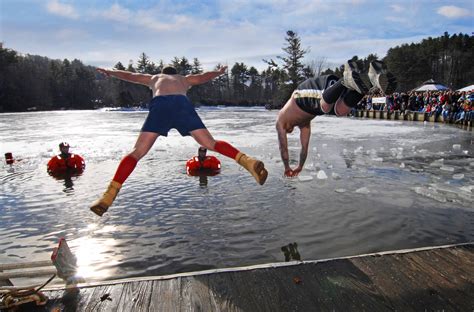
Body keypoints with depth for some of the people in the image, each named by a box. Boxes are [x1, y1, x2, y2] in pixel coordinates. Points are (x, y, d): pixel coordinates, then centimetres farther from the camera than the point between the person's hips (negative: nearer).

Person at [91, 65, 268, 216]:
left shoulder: (154, 78, 43)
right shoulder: (184, 79, 42)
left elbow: (127, 75, 53)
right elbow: (205, 77, 42)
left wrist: (109, 72, 71)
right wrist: (219, 72, 64)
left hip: (159, 106, 0)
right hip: (182, 104, 0)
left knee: (136, 153, -1)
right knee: (212, 145, 4)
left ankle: (108, 197, -13)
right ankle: (247, 161, -16)